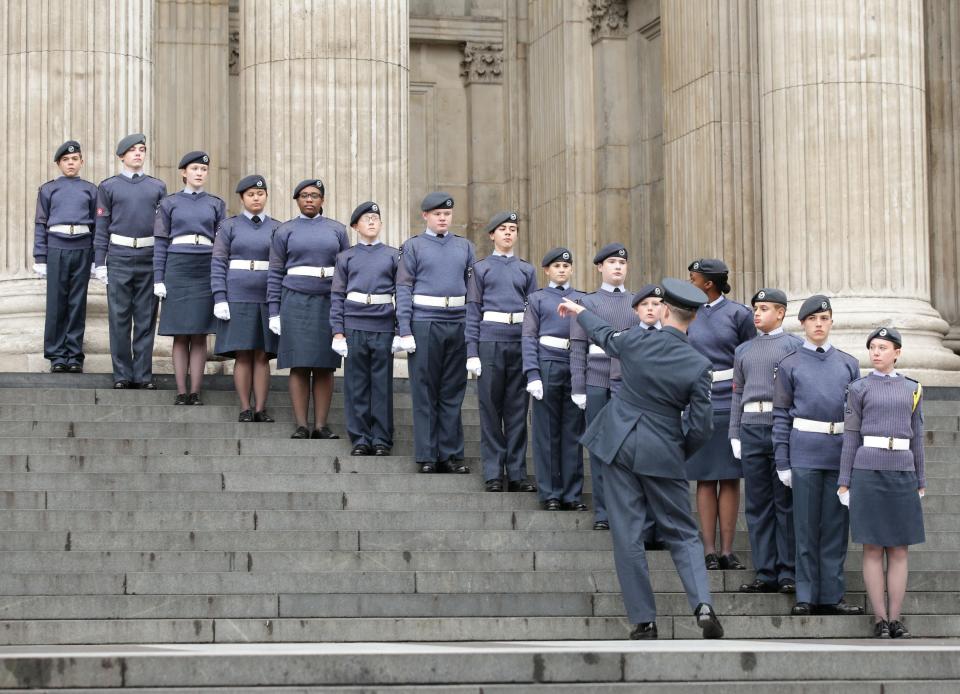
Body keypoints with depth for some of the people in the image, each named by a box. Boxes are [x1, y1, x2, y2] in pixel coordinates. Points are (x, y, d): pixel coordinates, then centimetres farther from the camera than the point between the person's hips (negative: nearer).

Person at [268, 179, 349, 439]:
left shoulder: (337, 230, 8)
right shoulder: (285, 231, 4)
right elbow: (275, 274, 4)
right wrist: (274, 312, -3)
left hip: (329, 303, 1)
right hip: (296, 303, -1)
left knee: (325, 366, 1)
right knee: (299, 365, -3)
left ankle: (321, 426, 4)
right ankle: (301, 426, -1)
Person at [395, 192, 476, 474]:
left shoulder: (464, 247, 12)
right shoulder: (413, 246, 3)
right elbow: (403, 289, -2)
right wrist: (405, 331, -9)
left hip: (458, 325, 3)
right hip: (424, 325, -3)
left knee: (453, 393, 6)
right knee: (425, 393, 1)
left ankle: (451, 454, 11)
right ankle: (427, 456, 5)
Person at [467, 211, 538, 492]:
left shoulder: (526, 270, 14)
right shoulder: (481, 268, 6)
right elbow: (473, 311, 3)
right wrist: (472, 352, -6)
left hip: (520, 342, 2)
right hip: (490, 340, -2)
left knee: (517, 409, 3)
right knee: (491, 408, 0)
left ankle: (517, 473, 7)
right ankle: (493, 474, 4)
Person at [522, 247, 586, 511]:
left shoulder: (582, 299, 14)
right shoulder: (538, 299, 8)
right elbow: (529, 338, 1)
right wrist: (533, 374, -10)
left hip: (576, 368, 2)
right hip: (548, 367, -2)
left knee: (573, 432, 3)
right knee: (547, 432, 1)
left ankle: (573, 494, 9)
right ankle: (550, 494, 6)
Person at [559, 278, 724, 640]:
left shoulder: (637, 340, -9)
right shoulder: (699, 366, -11)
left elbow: (604, 334, 15)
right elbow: (700, 428, -8)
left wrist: (579, 310, 37)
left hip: (620, 444, 1)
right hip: (663, 454, -1)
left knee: (627, 534, 5)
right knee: (682, 533, 10)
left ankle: (643, 621, 6)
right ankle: (702, 603, -10)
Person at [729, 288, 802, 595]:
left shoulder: (795, 346, 3)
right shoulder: (743, 350, 17)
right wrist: (734, 435, 9)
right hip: (751, 429, 4)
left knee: (787, 503, -1)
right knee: (757, 505, 3)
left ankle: (789, 573, 2)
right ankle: (765, 573, 7)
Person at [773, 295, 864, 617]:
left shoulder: (848, 364, 12)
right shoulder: (790, 365, 6)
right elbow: (781, 416, 4)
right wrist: (782, 463, -1)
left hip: (841, 453, 2)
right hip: (805, 454, -2)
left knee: (836, 526, 5)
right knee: (806, 526, 1)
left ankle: (831, 595, 11)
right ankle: (806, 596, 6)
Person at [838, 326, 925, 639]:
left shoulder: (912, 389, 11)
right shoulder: (859, 388, 5)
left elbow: (917, 438, 13)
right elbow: (850, 437, 4)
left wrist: (921, 482, 10)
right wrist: (844, 482, -1)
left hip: (902, 474, 2)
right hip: (868, 472, -2)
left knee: (899, 550, 3)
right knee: (872, 548, -1)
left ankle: (895, 618, 7)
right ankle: (880, 619, 3)